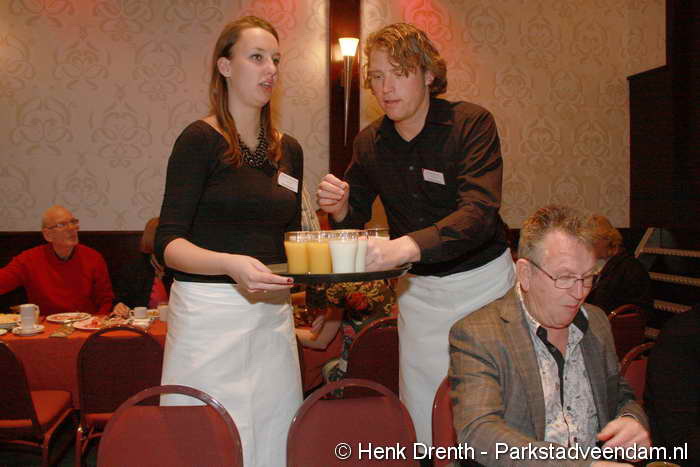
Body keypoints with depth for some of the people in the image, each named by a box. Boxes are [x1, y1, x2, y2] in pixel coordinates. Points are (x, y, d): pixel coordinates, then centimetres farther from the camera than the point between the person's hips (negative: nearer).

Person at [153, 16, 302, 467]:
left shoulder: (288, 150, 12)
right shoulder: (201, 139, -6)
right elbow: (168, 244, -12)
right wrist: (232, 264, -28)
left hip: (273, 316, 6)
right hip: (210, 313, -5)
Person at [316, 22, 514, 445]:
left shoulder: (472, 123, -16)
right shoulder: (370, 143, -2)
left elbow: (479, 213, -29)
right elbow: (357, 218, 7)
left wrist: (407, 247, -44)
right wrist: (340, 208, -18)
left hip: (481, 281, -3)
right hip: (418, 291, 4)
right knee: (423, 422, 10)